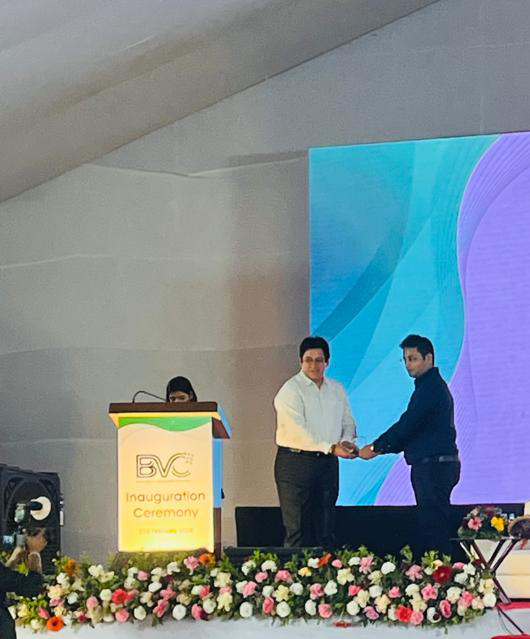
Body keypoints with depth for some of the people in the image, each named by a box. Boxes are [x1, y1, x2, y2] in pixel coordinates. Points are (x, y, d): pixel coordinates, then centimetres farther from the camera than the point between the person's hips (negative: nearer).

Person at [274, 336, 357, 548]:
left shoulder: (337, 390, 14)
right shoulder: (291, 390, -8)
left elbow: (348, 423, 17)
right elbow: (298, 433, -17)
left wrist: (346, 442, -7)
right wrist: (331, 448, -23)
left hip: (328, 463, 6)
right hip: (296, 461, -6)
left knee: (326, 529, 9)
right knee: (298, 530, -6)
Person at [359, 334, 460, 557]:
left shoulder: (430, 387, -13)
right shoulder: (433, 386, 20)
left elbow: (407, 424, -18)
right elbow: (414, 430, 22)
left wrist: (376, 447, -10)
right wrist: (382, 448, 12)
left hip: (434, 466, -11)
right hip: (435, 465, 11)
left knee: (432, 525, -12)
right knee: (432, 524, 10)